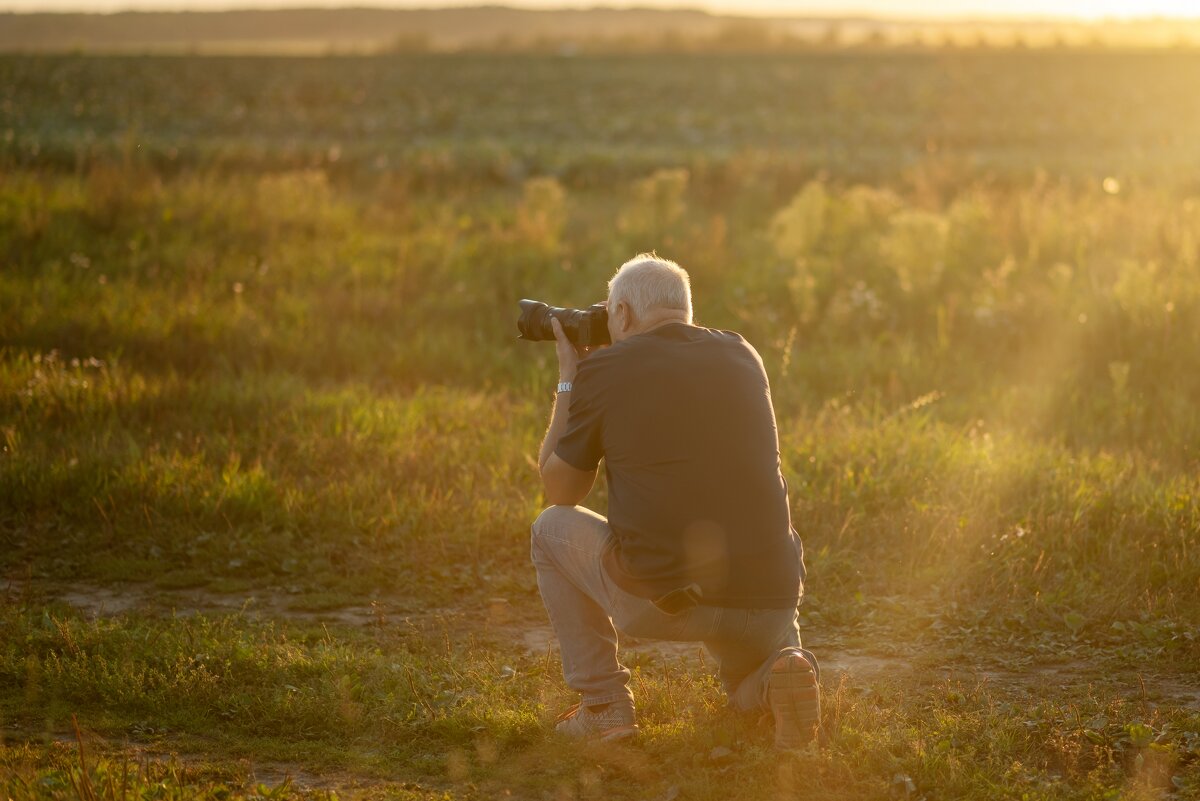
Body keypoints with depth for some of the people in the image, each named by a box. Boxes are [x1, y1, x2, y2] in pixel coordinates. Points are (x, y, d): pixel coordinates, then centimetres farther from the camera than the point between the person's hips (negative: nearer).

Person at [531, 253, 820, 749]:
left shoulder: (604, 369, -1)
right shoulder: (742, 357, 12)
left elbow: (560, 491, 14)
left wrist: (567, 378, 24)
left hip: (661, 603, -4)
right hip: (771, 605, 4)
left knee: (553, 528, 24)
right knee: (749, 694, 36)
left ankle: (603, 704, 17)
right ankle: (777, 674, -1)